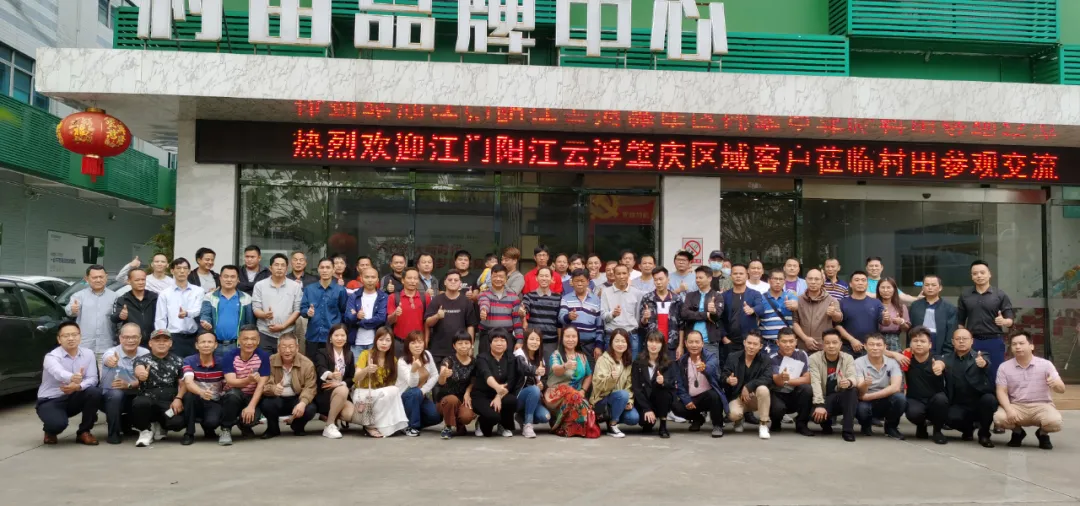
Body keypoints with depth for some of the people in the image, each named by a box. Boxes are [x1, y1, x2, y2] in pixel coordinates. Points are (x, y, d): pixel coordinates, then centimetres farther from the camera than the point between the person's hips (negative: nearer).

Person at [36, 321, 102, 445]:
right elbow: (59, 373, -42)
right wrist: (72, 378, -67)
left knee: (95, 392, -26)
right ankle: (50, 431, 9)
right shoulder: (52, 356, -18)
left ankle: (84, 432, -5)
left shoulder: (88, 354, -4)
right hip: (51, 400, -4)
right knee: (58, 423, -34)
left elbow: (92, 378, -11)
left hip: (74, 398, 4)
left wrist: (78, 386, -35)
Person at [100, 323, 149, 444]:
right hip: (111, 397, -4)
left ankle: (126, 424, 9)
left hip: (135, 397, 4)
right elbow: (107, 358, -43)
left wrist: (129, 385, -28)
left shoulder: (145, 354, -8)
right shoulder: (112, 352, -18)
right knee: (116, 394, -35)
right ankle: (114, 433, -13)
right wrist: (109, 360, -67)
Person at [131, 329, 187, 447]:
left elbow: (183, 384, 7)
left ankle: (160, 427, 13)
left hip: (170, 403, 1)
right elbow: (139, 371, -22)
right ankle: (146, 431, -4)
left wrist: (178, 399, -14)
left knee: (178, 422, -28)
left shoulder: (178, 361, 9)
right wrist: (140, 374, -48)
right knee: (140, 403, -37)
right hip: (149, 400, -1)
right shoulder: (142, 360, 3)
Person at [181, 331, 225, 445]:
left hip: (215, 403, 0)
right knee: (189, 395, -34)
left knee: (212, 421, -33)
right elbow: (188, 382, -27)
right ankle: (189, 433, -13)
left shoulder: (221, 363, -5)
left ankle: (209, 429, 10)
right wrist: (201, 392, -48)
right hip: (196, 401, 1)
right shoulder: (189, 361, -9)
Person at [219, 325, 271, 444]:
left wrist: (251, 406, -27)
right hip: (233, 396, 0)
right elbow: (231, 382, -24)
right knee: (233, 393, -35)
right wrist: (249, 379, -45)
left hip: (253, 397, 0)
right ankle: (225, 429, -12)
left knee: (252, 417, -30)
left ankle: (245, 426, 11)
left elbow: (261, 384, -15)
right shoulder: (229, 357, -13)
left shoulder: (263, 356, -12)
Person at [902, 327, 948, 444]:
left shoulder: (935, 360, -10)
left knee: (941, 398, -34)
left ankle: (937, 430, -5)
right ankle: (921, 426, 7)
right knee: (914, 412, -34)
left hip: (934, 402, 0)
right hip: (915, 400, 0)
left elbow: (941, 363, -36)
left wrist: (940, 365, -62)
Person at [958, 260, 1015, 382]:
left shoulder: (1000, 294, 2)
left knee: (995, 376, 3)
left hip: (994, 342, -1)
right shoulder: (964, 295, 8)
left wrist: (1004, 321, -21)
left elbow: (1010, 320, 1)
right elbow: (960, 321, 10)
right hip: (972, 342, 1)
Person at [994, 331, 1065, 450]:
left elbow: (1061, 389, -5)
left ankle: (1043, 434, 8)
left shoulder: (1045, 364, -1)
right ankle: (1017, 432, 8)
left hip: (1041, 406, 0)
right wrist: (1009, 409, -22)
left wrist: (1055, 384, -31)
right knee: (999, 418, -30)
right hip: (1016, 406, 1)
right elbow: (1002, 392, -3)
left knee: (1054, 421, -33)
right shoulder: (1004, 367, 1)